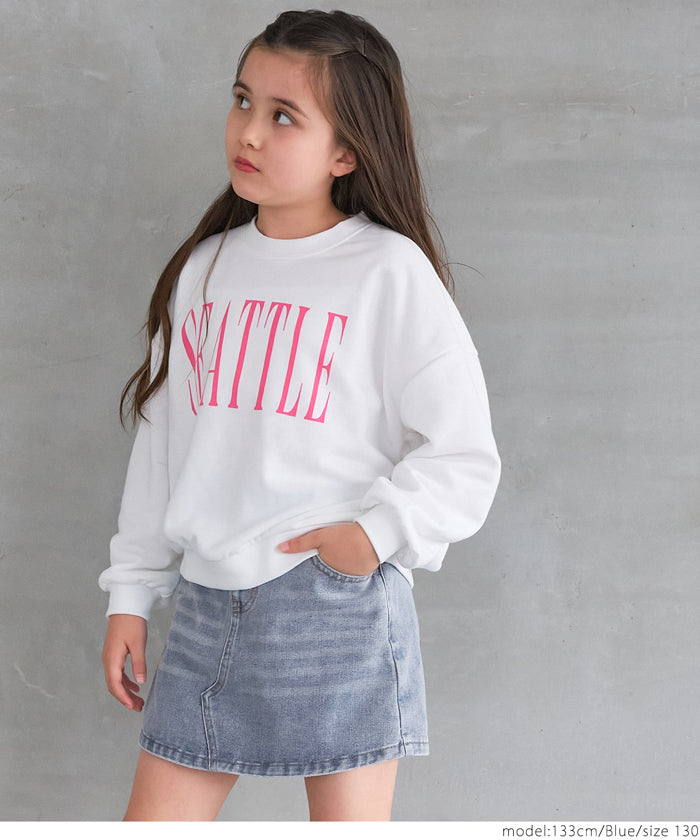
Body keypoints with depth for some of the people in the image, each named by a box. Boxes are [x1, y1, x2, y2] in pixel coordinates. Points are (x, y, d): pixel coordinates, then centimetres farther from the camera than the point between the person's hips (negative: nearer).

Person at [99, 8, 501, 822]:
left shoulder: (389, 270, -7)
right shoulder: (203, 270, 10)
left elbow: (464, 454, -6)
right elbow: (161, 442, 15)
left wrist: (379, 530, -18)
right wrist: (131, 594, 14)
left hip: (343, 607, -5)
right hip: (208, 605, 5)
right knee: (154, 821, 8)